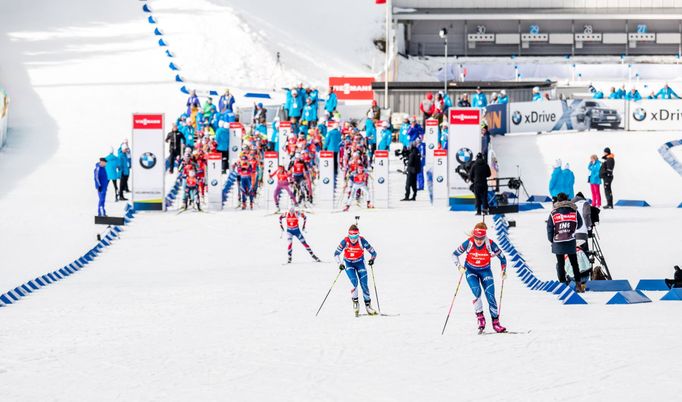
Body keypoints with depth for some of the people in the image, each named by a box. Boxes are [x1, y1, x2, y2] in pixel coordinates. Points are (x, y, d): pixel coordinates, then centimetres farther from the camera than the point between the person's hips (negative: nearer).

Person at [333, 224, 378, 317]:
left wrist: (372, 259, -35)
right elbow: (336, 254, -20)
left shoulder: (362, 241, -25)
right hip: (348, 263, -1)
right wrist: (340, 263, -34)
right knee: (354, 282, -20)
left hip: (360, 262, 1)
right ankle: (355, 302, -3)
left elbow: (373, 252, -16)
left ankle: (368, 305, 8)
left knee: (364, 284, -5)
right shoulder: (345, 241, -25)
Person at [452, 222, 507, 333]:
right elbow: (454, 254, -10)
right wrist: (459, 266, -23)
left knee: (490, 295, -8)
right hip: (471, 270, -1)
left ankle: (496, 322, 3)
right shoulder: (469, 243, -22)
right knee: (477, 291, -25)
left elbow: (502, 257, -7)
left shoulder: (490, 244, -22)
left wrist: (503, 271, -16)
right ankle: (480, 318, -15)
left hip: (485, 271, 1)